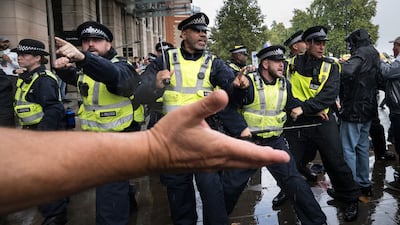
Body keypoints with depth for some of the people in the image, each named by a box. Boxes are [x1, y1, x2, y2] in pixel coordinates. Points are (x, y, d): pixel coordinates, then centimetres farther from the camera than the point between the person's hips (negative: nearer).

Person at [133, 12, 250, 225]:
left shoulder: (213, 63, 1)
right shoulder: (165, 61, -2)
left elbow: (230, 84, -14)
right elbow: (139, 96, -10)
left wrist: (238, 84, -38)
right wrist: (155, 86, -32)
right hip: (173, 137, 1)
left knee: (210, 184, -4)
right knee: (177, 186, 16)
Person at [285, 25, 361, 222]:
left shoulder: (330, 67, 1)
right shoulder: (293, 63, 2)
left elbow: (330, 95, -13)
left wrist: (304, 107, -24)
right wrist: (314, 107, -11)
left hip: (323, 122, 0)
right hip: (295, 122, 1)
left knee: (336, 163, 5)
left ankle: (350, 198, 29)